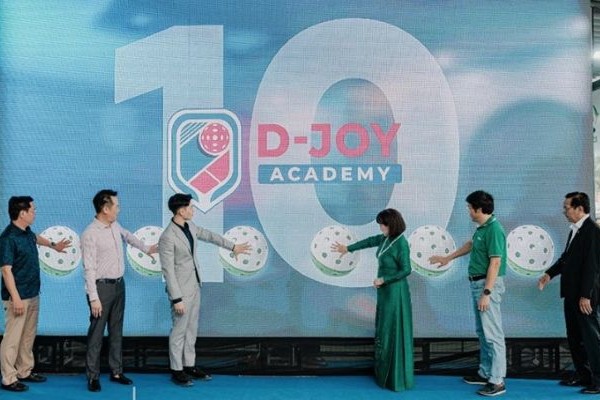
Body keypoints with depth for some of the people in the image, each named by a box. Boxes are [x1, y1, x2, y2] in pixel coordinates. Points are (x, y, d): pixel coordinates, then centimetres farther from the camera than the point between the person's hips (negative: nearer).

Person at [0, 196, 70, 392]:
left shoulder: (26, 232, 6)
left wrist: (53, 245, 46)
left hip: (33, 294, 9)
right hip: (18, 297, -9)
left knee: (28, 336, 16)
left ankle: (25, 371, 27)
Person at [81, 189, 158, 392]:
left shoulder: (115, 226, 5)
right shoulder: (90, 234, -18)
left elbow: (128, 235, 29)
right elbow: (89, 268, -18)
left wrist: (146, 248, 38)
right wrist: (93, 298, -20)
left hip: (119, 284, 8)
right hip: (102, 286, -7)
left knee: (116, 331, 13)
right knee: (97, 332, 1)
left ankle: (116, 371, 23)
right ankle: (93, 376, 11)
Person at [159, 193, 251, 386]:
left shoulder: (189, 225, 2)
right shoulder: (167, 237, -23)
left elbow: (208, 235, 19)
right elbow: (168, 270, -21)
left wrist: (232, 246, 26)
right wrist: (176, 298, -20)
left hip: (194, 286, 8)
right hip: (181, 289, -8)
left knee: (192, 328, 16)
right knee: (179, 330, 4)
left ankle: (189, 365, 27)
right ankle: (176, 371, 18)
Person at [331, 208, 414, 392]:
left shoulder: (401, 243, -20)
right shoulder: (386, 238, 5)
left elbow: (406, 270, -20)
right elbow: (369, 241, 21)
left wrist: (383, 280, -17)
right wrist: (348, 248, 30)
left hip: (395, 292, -9)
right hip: (385, 291, 9)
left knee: (395, 333, -2)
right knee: (384, 330, 16)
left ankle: (399, 377, 8)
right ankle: (386, 372, 27)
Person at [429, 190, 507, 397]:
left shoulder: (494, 230, -19)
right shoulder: (482, 228, 10)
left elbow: (495, 264, -23)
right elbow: (471, 244, 30)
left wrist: (486, 293, -25)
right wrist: (448, 258, 39)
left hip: (488, 285, -10)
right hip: (477, 283, 10)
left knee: (492, 334, -6)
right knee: (482, 332, 16)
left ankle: (497, 381, -1)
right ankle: (485, 373, 27)